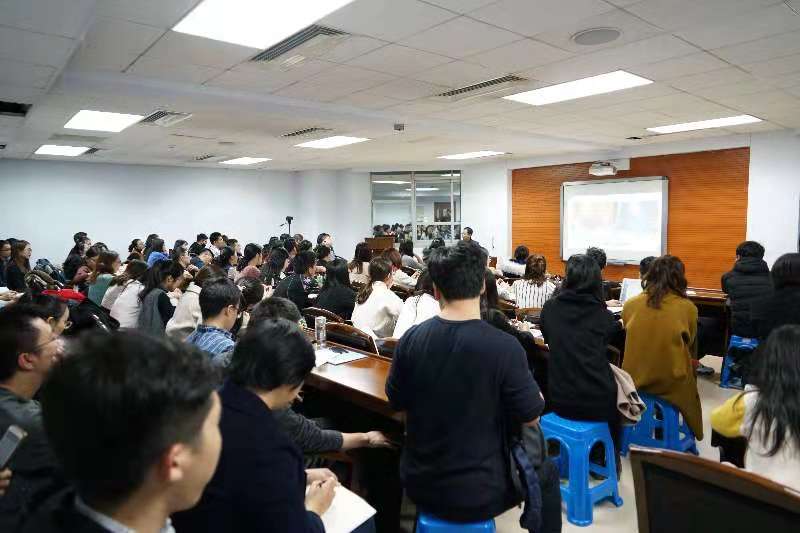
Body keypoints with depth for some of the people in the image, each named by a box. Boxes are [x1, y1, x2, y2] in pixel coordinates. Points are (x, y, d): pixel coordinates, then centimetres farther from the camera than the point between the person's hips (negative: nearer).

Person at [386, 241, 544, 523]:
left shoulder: (410, 339, -12)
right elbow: (530, 417, -11)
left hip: (419, 486, 3)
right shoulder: (504, 346, -24)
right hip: (479, 495, -3)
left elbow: (396, 402, 2)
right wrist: (537, 394, 10)